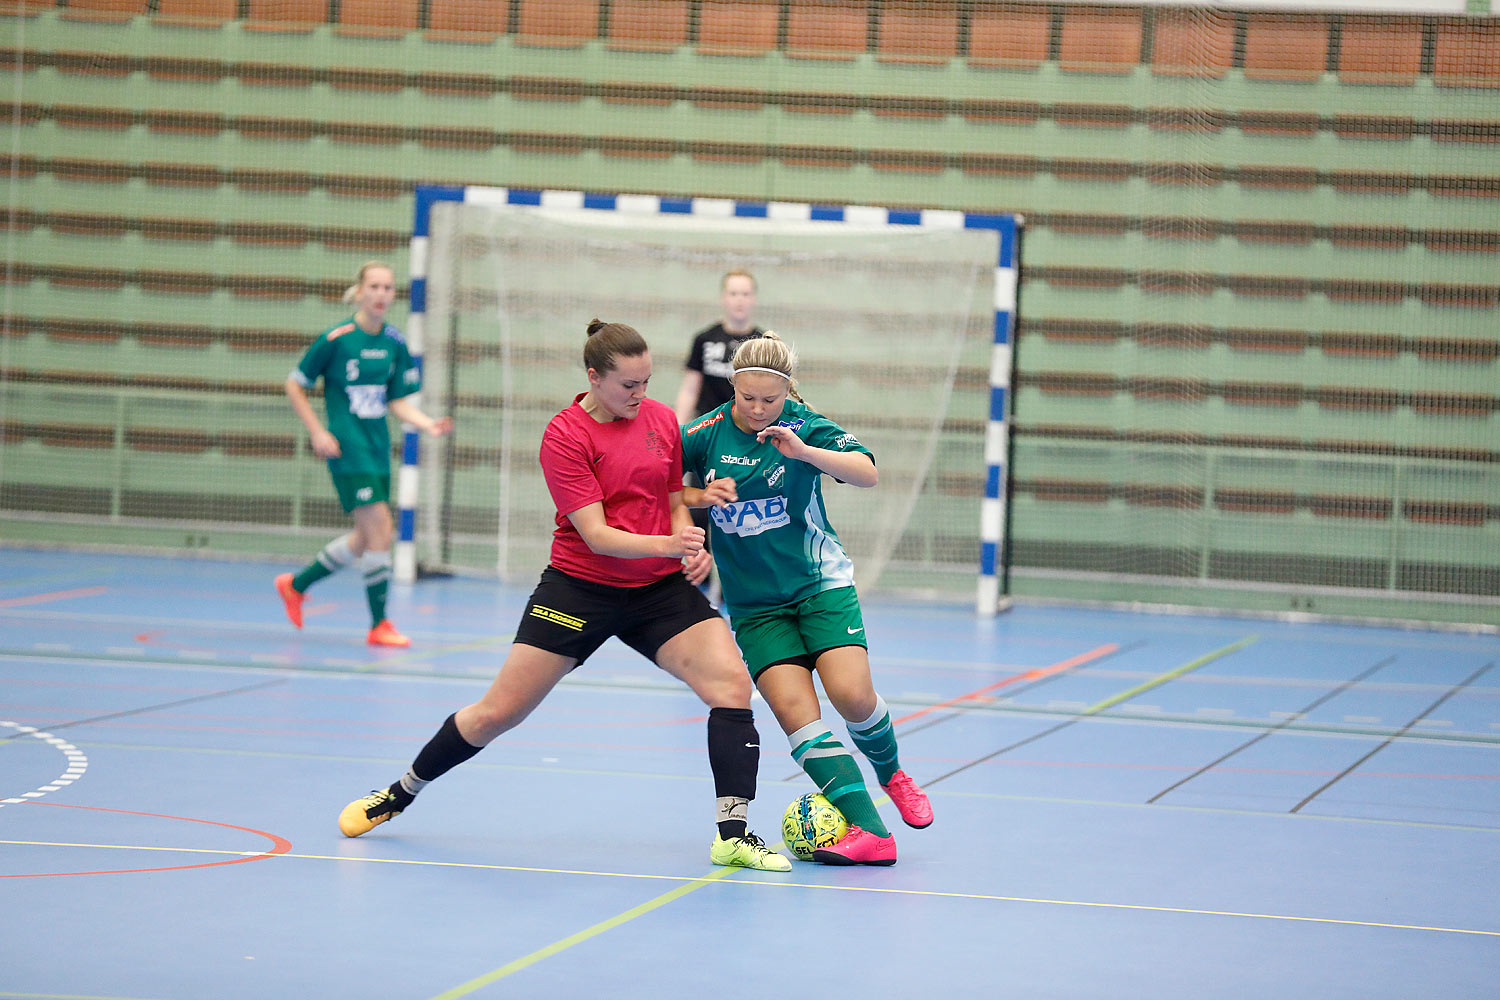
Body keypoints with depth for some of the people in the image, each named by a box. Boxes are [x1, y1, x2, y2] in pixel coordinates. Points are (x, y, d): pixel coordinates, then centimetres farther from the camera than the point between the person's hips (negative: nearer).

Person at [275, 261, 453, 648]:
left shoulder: (394, 343, 5)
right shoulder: (337, 338, -10)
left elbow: (398, 400, 9)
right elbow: (294, 385, -2)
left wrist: (428, 424, -9)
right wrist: (317, 432, -9)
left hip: (378, 447, 7)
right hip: (348, 446, -7)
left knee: (367, 538, 13)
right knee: (380, 527, -13)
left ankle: (295, 584, 33)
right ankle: (379, 624, -4)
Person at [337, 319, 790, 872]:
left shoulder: (661, 418, 3)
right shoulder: (565, 436, -13)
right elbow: (597, 535, -19)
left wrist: (692, 546, -8)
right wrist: (666, 545, -35)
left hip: (660, 589, 4)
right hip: (581, 590, -4)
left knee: (732, 682, -19)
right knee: (499, 711, 1)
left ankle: (732, 834, -15)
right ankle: (399, 794, 24)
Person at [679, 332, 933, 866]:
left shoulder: (805, 427, -9)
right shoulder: (707, 433, -3)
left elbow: (868, 473, -23)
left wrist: (804, 450, -38)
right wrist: (701, 496, -14)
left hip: (821, 584, -2)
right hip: (754, 604, 2)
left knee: (851, 695, -19)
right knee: (795, 710, -16)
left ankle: (891, 774, 14)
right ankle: (869, 832, -17)